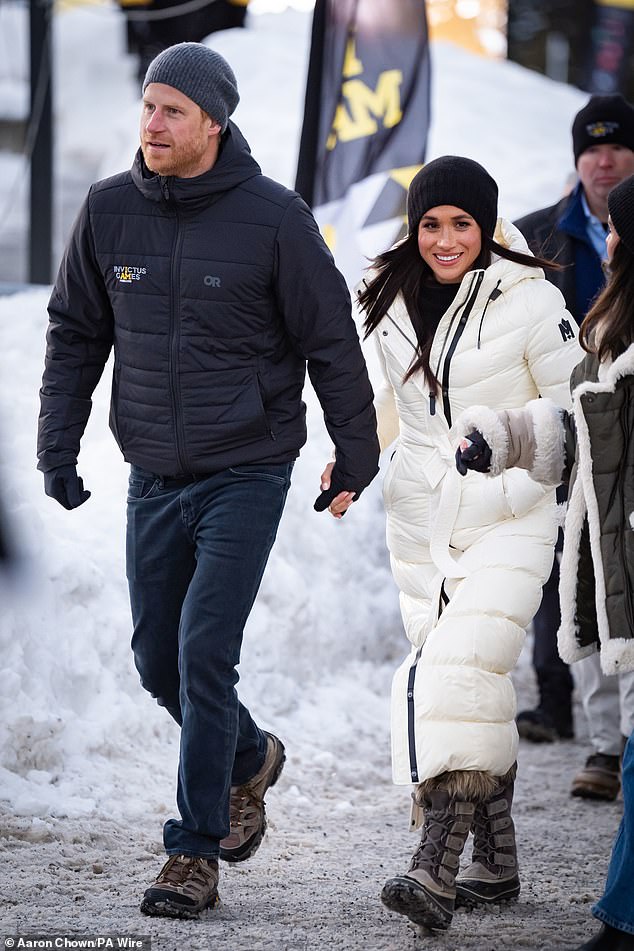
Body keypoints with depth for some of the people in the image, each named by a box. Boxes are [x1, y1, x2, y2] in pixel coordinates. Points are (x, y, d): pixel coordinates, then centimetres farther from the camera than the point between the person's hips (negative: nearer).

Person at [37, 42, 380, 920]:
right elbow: (76, 334, 10)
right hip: (155, 479, 5)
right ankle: (251, 760, 39)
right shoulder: (110, 211, 0)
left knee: (205, 653, -11)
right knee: (159, 660, 11)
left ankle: (196, 854, -4)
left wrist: (355, 459, 0)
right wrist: (58, 445, 2)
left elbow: (332, 342, -3)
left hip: (247, 473, -4)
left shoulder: (273, 218, -11)